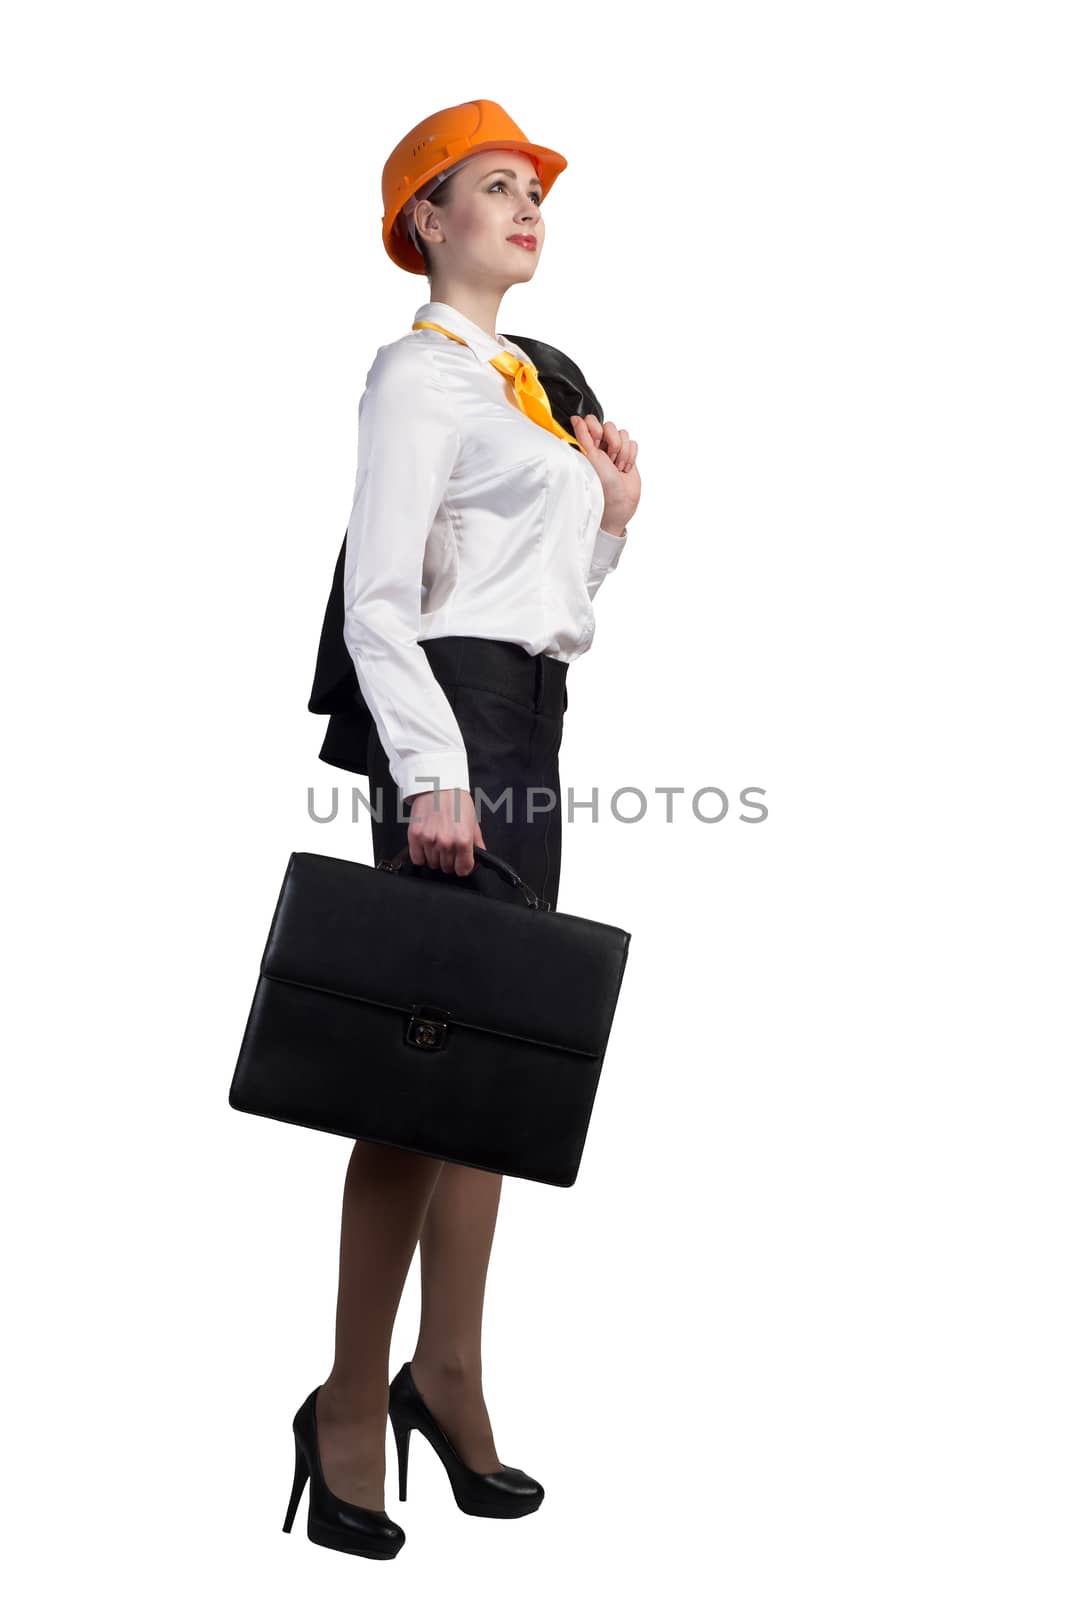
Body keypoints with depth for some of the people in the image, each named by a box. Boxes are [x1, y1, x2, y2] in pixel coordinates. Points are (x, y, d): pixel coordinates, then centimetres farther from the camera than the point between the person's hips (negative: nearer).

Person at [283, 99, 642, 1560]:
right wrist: (431, 770, -23)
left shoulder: (520, 381, 22)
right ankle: (353, 1402, 0)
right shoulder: (419, 372, -4)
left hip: (530, 726, 9)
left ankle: (447, 1370, 17)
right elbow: (376, 599, -15)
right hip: (453, 712, -9)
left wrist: (610, 523, 10)